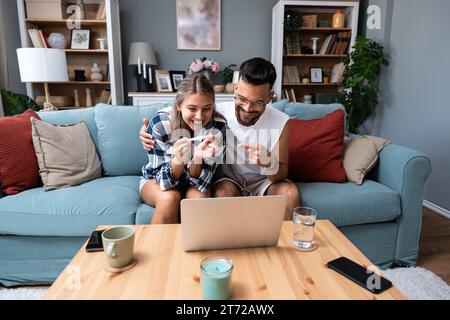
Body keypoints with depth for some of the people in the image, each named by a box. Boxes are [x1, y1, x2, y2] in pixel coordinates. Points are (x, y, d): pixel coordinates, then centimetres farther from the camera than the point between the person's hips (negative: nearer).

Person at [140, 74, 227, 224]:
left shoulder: (219, 126, -23)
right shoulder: (159, 124, -26)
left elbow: (201, 181, -21)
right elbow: (164, 180, -22)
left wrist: (198, 158, -42)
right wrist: (178, 160, -43)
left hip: (194, 181, 1)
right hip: (157, 179, -1)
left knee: (199, 196, -29)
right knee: (170, 198, -30)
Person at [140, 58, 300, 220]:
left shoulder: (280, 122, -16)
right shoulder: (217, 113, -18)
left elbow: (282, 174, -11)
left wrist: (269, 162, -36)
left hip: (263, 181, 1)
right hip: (229, 179, -1)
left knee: (291, 193, -26)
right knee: (224, 192, -33)